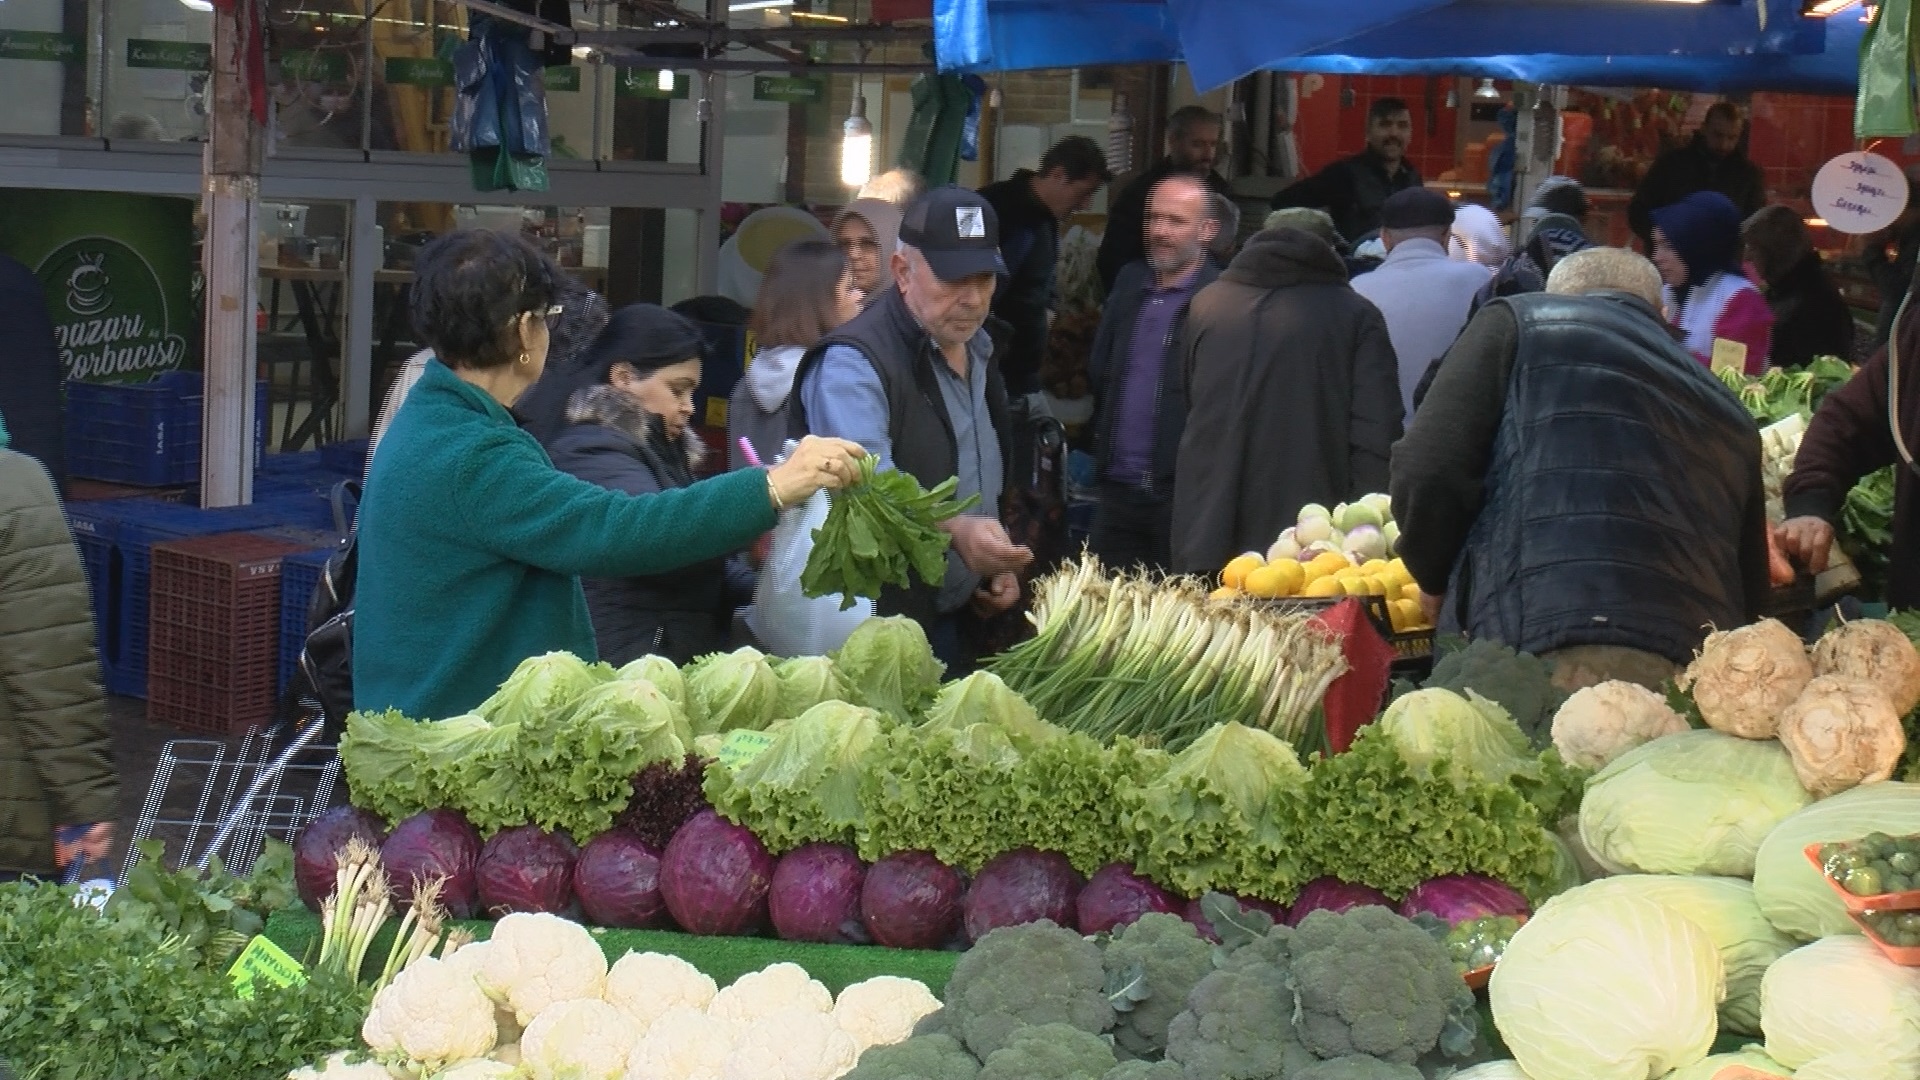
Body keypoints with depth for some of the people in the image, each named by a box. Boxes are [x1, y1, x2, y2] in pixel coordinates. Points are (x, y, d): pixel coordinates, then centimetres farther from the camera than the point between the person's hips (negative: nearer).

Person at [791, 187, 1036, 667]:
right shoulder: (852, 364, -18)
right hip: (881, 631, -8)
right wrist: (955, 530, -48)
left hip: (968, 622, 8)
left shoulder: (979, 352, 13)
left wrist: (1000, 564, 13)